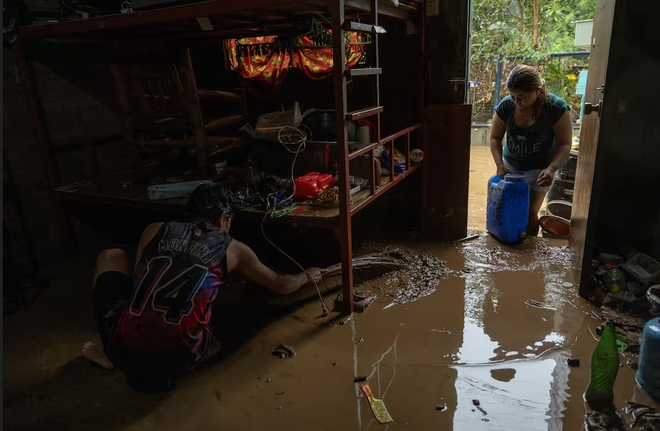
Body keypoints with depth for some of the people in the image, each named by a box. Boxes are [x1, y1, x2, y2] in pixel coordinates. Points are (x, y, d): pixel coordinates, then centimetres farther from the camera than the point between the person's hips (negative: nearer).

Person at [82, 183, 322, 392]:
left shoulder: (155, 230, 12)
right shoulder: (233, 249, 11)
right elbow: (281, 285, 25)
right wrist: (307, 276, 46)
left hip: (124, 347, 2)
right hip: (175, 359, -1)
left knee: (111, 257, 25)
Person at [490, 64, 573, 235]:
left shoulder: (557, 108, -24)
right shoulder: (505, 106, -17)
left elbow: (564, 144, -18)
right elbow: (495, 138, -6)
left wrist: (552, 168, -34)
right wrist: (500, 165, -19)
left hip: (539, 169, -2)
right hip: (510, 165, 3)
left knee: (530, 213, -3)